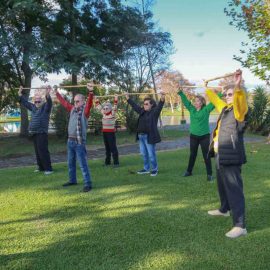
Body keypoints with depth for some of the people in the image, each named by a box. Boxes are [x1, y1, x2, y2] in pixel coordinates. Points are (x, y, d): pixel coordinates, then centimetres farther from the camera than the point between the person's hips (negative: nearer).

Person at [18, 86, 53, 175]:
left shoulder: (45, 107, -3)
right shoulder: (33, 107, 17)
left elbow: (49, 103, -23)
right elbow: (25, 102, 29)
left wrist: (47, 95, -40)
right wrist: (20, 94, 31)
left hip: (42, 133, -8)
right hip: (34, 133, 8)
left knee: (43, 151, -12)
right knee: (37, 151, 12)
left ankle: (48, 168, -9)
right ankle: (41, 167, 21)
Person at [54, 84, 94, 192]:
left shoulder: (85, 110, -6)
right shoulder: (72, 109, 11)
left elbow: (89, 103, -24)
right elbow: (63, 101, 22)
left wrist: (90, 92, -41)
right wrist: (56, 92, 29)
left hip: (79, 142, -7)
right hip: (70, 140, 7)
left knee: (83, 164, -6)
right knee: (70, 163, 17)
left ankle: (88, 184, -1)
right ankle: (72, 180, 32)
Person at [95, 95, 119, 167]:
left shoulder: (112, 113, -6)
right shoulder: (103, 113, 10)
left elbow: (115, 107, -19)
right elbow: (98, 106, 21)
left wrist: (116, 99, -28)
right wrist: (96, 101, 21)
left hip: (111, 132, -6)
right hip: (104, 132, 6)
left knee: (113, 147, -4)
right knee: (107, 148, 13)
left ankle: (116, 162, 0)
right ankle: (107, 161, 21)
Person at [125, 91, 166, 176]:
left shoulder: (154, 112, -5)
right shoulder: (142, 111, 14)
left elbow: (160, 105, -21)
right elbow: (134, 105, 24)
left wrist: (162, 98, -38)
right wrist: (128, 98, 30)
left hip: (149, 137, -7)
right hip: (141, 136, 7)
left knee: (151, 154, -1)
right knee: (144, 154, 15)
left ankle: (155, 169, 16)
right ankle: (146, 168, 28)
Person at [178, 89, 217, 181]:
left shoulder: (206, 110, -6)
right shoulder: (191, 109, 3)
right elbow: (185, 101, 1)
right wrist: (180, 92, -9)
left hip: (204, 136, -3)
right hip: (193, 136, 4)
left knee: (206, 155, 1)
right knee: (192, 155, 17)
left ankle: (209, 174, 10)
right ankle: (189, 171, 31)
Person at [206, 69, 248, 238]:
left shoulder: (239, 110, -10)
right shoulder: (224, 108, 15)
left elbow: (240, 99, -33)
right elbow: (214, 99, 33)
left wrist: (238, 86, -48)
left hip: (231, 157, -9)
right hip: (220, 156, 9)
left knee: (234, 189, -10)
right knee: (222, 186, 24)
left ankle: (240, 226, -6)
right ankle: (225, 209, 44)